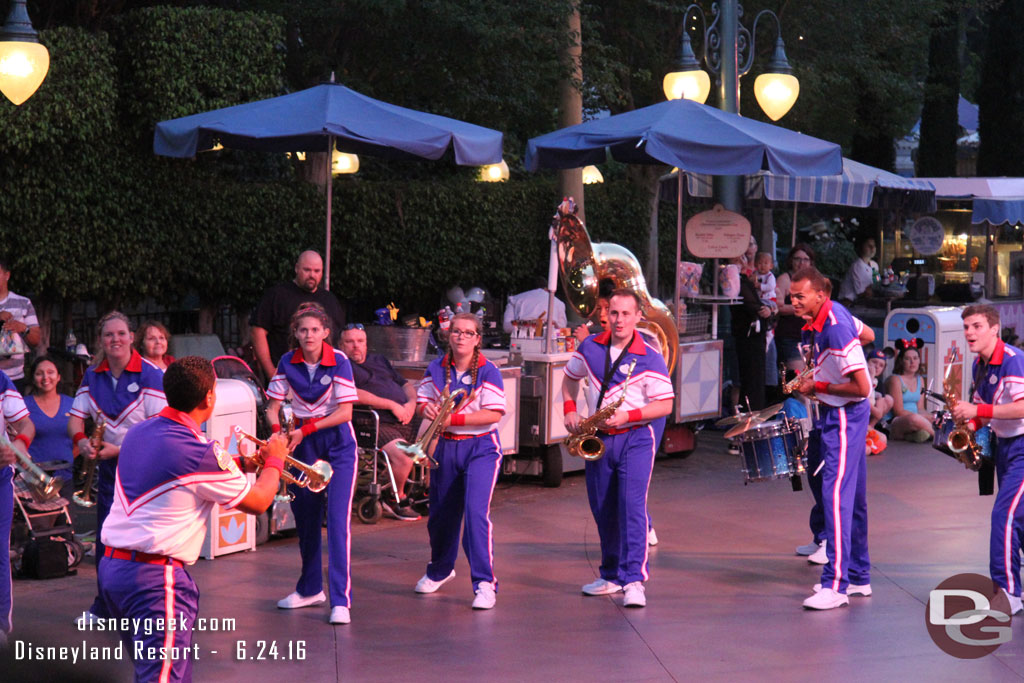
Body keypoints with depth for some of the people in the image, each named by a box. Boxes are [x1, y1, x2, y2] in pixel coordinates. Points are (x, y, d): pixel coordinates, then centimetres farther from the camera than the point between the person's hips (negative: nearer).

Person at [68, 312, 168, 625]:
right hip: (108, 464, 5)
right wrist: (81, 439, -15)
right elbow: (76, 417, 7)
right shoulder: (92, 376, 3)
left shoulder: (149, 375, -14)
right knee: (105, 535, 10)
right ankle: (103, 606, 24)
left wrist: (120, 449, -22)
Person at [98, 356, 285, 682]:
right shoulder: (201, 454, -15)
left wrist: (235, 466, 24)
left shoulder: (139, 432, 7)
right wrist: (274, 461, 15)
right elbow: (257, 503, -2)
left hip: (111, 566, 9)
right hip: (155, 575, -9)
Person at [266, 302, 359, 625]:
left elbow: (345, 411, -16)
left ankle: (341, 600, -14)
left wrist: (306, 429, -21)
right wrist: (279, 432, -19)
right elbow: (273, 407, 0)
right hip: (302, 441, 4)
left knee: (337, 519, -13)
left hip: (337, 442, -4)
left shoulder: (338, 361, -14)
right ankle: (311, 589, 28)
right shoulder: (288, 362, -4)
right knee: (305, 518, 10)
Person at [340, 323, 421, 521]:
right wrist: (391, 405, -13)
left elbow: (406, 384, 27)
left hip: (406, 419, 7)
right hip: (378, 425, -7)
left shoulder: (379, 360, 27)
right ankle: (397, 500, -5)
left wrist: (411, 402, 3)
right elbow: (353, 394, -12)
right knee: (403, 456, -30)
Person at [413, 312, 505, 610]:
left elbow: (494, 413, -16)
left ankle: (485, 583, -15)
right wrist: (427, 408, -10)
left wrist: (453, 419, -21)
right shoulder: (436, 369, 4)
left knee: (476, 512, -19)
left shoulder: (488, 371, -9)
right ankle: (439, 570, 41)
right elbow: (422, 399, 15)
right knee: (441, 514, 15)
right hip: (446, 448, 5)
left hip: (481, 448, -5)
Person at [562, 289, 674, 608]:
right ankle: (611, 576, 25)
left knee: (632, 505, -17)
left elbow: (665, 405, -9)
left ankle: (633, 580, -20)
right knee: (603, 511, 10)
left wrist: (628, 416, -20)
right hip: (597, 438, 5)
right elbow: (570, 377, 21)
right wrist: (570, 410, 6)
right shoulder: (590, 348, 4)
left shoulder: (650, 358, -9)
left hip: (635, 438, -4)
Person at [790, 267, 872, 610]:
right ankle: (858, 577, 25)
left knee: (836, 494, -15)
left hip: (845, 416, -11)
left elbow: (862, 388, -26)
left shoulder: (836, 329, -25)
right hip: (835, 414, 11)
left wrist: (818, 386, -14)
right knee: (852, 496, 16)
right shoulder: (828, 313, 4)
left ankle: (836, 585, -17)